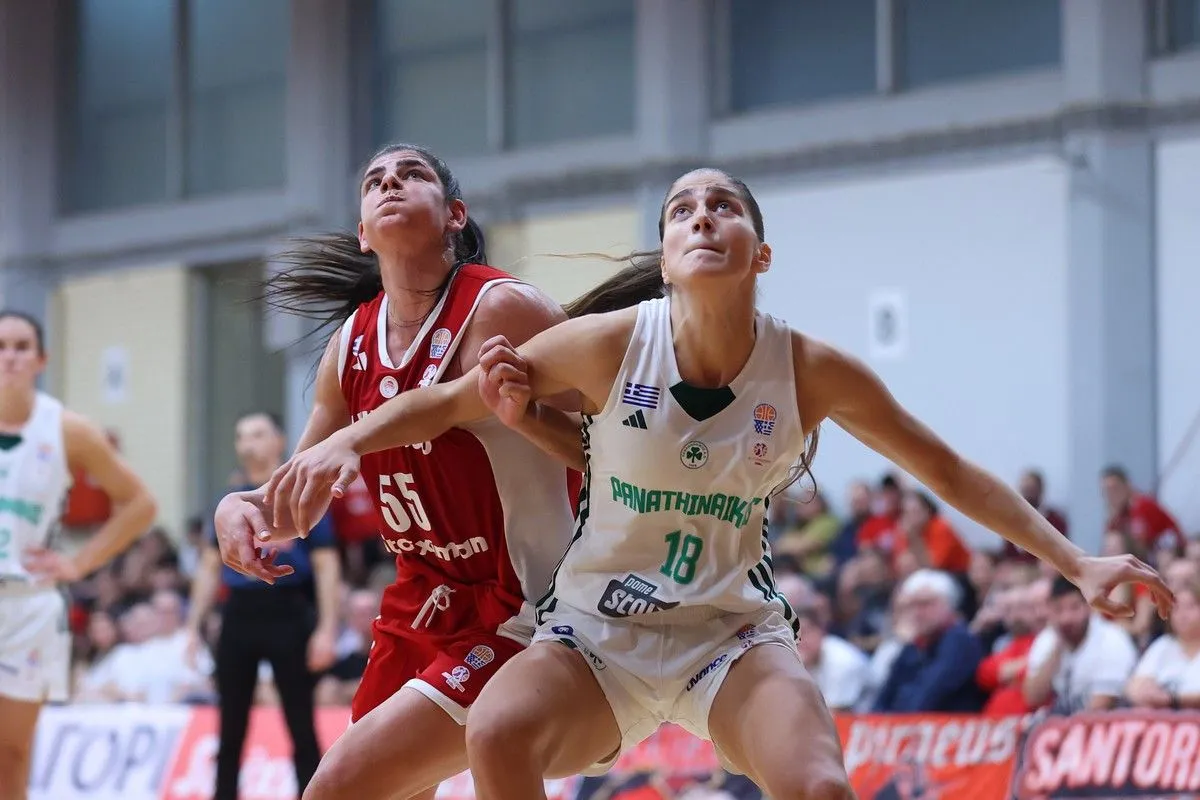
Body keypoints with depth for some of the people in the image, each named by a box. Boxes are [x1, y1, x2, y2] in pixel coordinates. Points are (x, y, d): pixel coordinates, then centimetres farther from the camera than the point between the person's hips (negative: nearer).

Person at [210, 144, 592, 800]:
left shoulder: (501, 309, -15)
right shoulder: (351, 345, 5)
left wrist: (526, 411, -34)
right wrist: (239, 508, -6)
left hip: (515, 617, -8)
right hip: (421, 606, 8)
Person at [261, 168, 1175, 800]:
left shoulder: (812, 372, -9)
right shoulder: (610, 345, -12)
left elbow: (946, 471, 4)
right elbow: (447, 400, -1)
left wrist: (1076, 562, 1)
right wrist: (346, 443, -17)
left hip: (732, 633, 0)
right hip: (596, 634, 0)